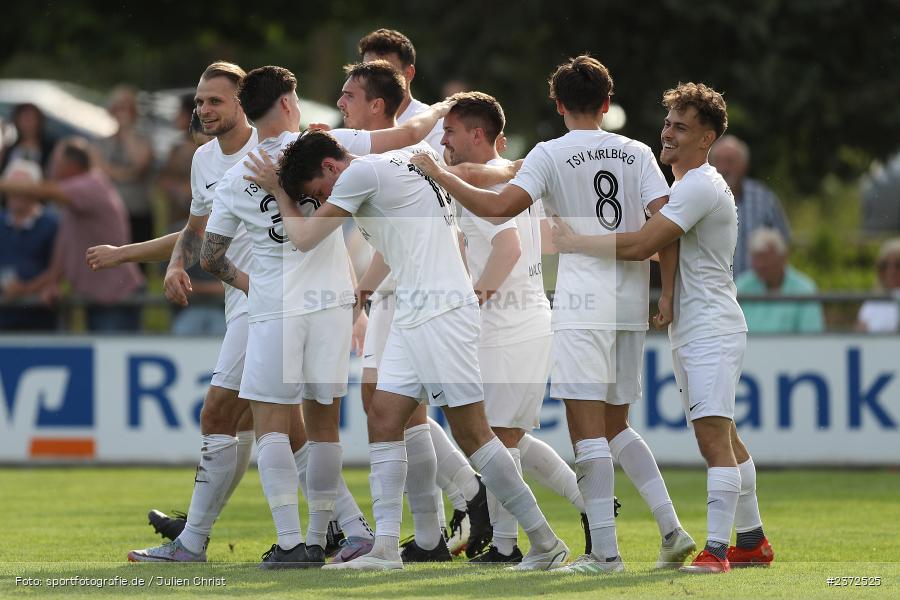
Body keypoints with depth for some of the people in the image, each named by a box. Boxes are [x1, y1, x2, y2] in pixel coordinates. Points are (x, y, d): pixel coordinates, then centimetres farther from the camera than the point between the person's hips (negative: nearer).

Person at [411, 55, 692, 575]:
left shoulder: (551, 155, -3)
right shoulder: (636, 153, 9)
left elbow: (498, 208, -14)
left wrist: (441, 176, -2)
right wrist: (667, 292, 6)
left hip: (583, 306, -6)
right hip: (632, 302, 6)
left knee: (587, 424, -5)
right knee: (616, 425, 18)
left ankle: (605, 550, -11)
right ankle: (672, 528, 8)